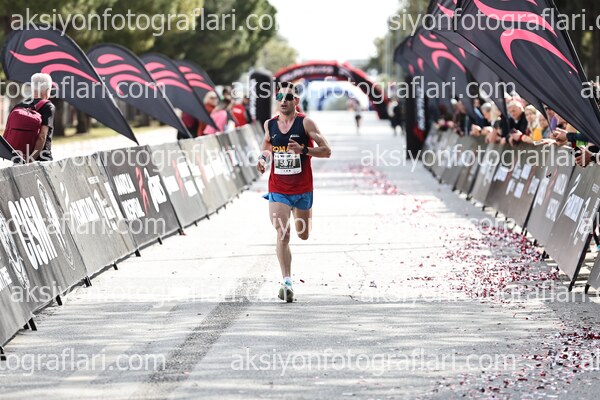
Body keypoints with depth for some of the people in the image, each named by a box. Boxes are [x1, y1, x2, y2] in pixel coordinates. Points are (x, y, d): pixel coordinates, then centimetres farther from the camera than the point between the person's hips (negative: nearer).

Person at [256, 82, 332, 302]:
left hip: (303, 190, -1)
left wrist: (303, 150, -25)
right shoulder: (269, 124, 2)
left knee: (303, 234, 17)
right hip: (278, 190, 1)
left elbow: (326, 151, -10)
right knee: (282, 234, -15)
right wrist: (263, 157, 3)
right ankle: (286, 282, -16)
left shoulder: (305, 123, -9)